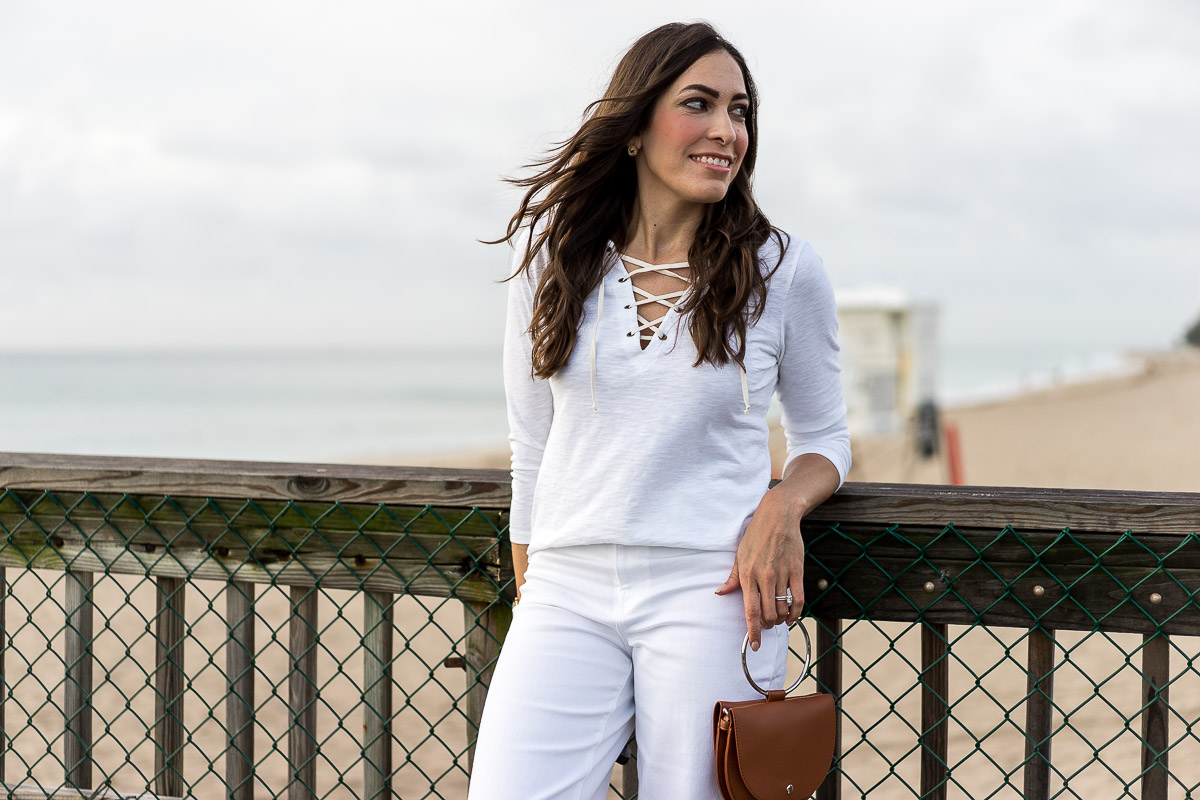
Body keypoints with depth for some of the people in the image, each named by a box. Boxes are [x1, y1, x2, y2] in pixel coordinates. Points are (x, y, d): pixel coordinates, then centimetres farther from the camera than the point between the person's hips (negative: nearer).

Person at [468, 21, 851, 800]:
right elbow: (532, 448, 12)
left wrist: (782, 505, -10)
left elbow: (825, 438, 11)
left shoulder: (784, 270, 0)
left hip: (711, 590, -1)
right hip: (569, 590, 1)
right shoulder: (553, 254, 4)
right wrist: (528, 590, 13)